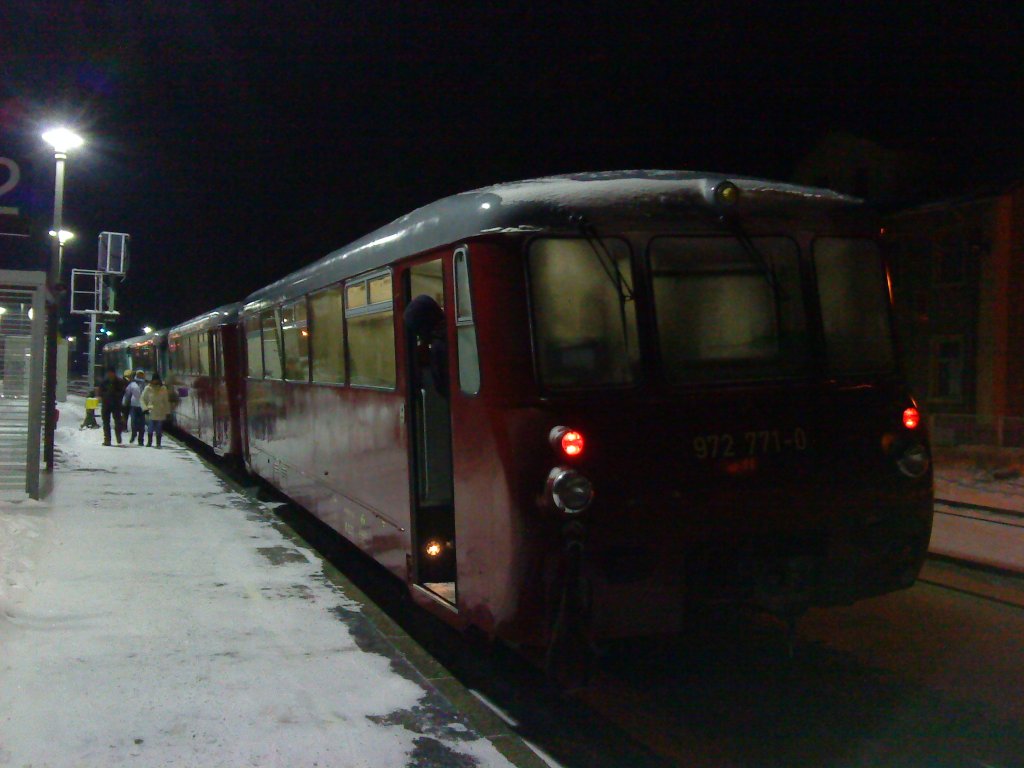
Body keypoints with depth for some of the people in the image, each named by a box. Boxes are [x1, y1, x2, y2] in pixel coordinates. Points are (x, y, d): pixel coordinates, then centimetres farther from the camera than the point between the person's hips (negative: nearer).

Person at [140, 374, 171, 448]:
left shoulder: (163, 389, 4)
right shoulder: (148, 389, 1)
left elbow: (166, 401, 10)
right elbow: (142, 399, 7)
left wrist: (167, 412, 10)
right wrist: (145, 408, -5)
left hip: (160, 413, 1)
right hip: (150, 412, -1)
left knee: (159, 430, 1)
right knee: (150, 429, 0)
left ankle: (158, 443, 8)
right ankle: (149, 442, 15)